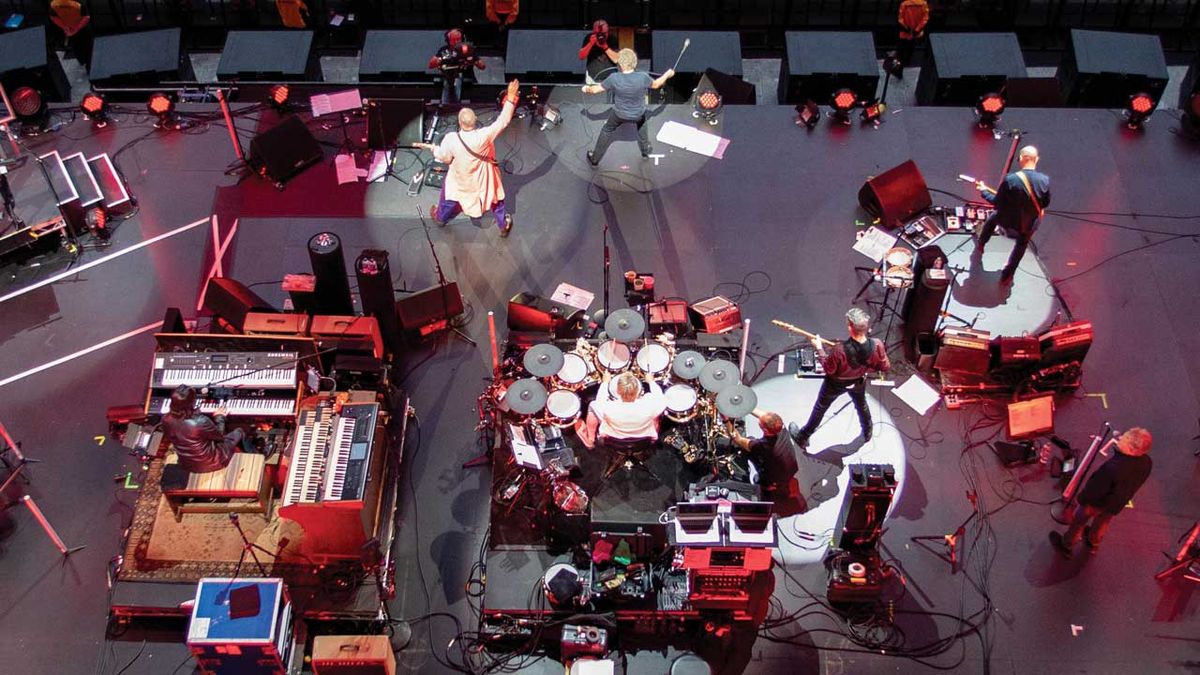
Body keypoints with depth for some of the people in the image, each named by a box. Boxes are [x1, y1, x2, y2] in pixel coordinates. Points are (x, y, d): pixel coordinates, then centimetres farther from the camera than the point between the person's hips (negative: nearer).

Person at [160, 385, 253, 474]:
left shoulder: (166, 420, -19)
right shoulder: (201, 422, -37)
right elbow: (219, 435, -14)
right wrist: (220, 417, 4)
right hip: (209, 464, -6)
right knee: (239, 432, 18)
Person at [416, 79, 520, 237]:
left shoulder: (451, 139, -33)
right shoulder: (485, 136, -36)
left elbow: (444, 158, -16)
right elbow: (503, 121, -27)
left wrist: (432, 148, 2)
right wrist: (511, 98, -24)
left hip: (460, 180, 1)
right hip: (483, 178, -1)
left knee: (449, 197, 31)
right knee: (495, 199, 27)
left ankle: (440, 217, 58)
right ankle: (504, 224, 45)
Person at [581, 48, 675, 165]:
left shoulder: (614, 78, -28)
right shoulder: (643, 77, -27)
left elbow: (597, 89, -12)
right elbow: (656, 84, -5)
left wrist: (588, 89, 11)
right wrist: (668, 74, 13)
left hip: (620, 114, -1)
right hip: (638, 114, 1)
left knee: (607, 131, 25)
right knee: (641, 124, 37)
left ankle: (595, 158, 37)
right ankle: (646, 150, 54)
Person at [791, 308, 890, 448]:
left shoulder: (840, 350, -44)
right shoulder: (877, 345, -34)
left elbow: (829, 369, -24)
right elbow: (885, 368, -16)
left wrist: (819, 348, -14)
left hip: (836, 384, -3)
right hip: (859, 382, 3)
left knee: (820, 409, 23)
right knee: (861, 405, 35)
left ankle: (803, 437, 45)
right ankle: (867, 433, 61)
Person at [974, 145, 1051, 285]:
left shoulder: (1010, 179, -28)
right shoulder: (1045, 180, -19)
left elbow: (997, 203, -16)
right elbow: (1045, 203, -1)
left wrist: (984, 191, 1)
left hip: (1008, 221, -1)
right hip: (1030, 225, 2)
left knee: (992, 218, 34)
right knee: (1021, 246, 33)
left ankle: (979, 247, 52)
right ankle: (1007, 276, 43)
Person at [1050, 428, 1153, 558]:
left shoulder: (1112, 468, -47)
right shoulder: (1146, 462, -27)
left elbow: (1095, 489, -29)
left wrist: (1082, 498, -10)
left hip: (1096, 502, -6)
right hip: (1117, 504, 6)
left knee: (1078, 522, 25)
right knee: (1102, 523, 36)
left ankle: (1067, 546, 50)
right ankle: (1093, 544, 63)